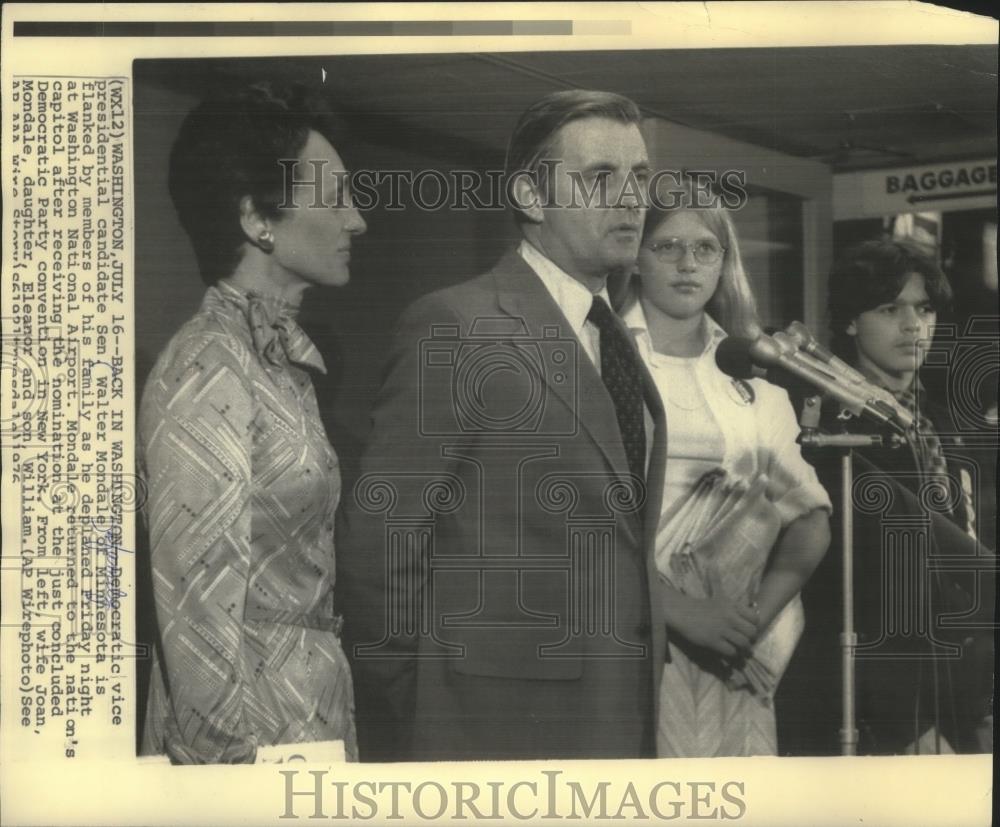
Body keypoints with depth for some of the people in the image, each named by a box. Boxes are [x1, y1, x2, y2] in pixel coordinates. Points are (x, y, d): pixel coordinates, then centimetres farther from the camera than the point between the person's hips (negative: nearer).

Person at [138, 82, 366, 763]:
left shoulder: (282, 360, 7)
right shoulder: (207, 370, -18)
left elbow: (301, 574, 10)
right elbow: (199, 612, -20)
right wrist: (228, 754, -17)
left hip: (313, 703, 8)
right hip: (256, 730, -8)